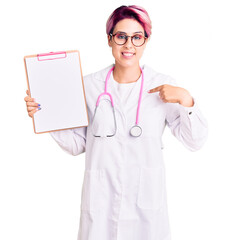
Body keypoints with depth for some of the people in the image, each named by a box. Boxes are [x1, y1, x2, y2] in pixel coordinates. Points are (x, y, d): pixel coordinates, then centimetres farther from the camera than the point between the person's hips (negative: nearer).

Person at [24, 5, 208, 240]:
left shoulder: (163, 86, -3)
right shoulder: (90, 85, 0)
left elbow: (195, 141, -4)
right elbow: (77, 143, 3)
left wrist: (185, 99, -17)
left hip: (146, 201, 0)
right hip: (100, 200, 1)